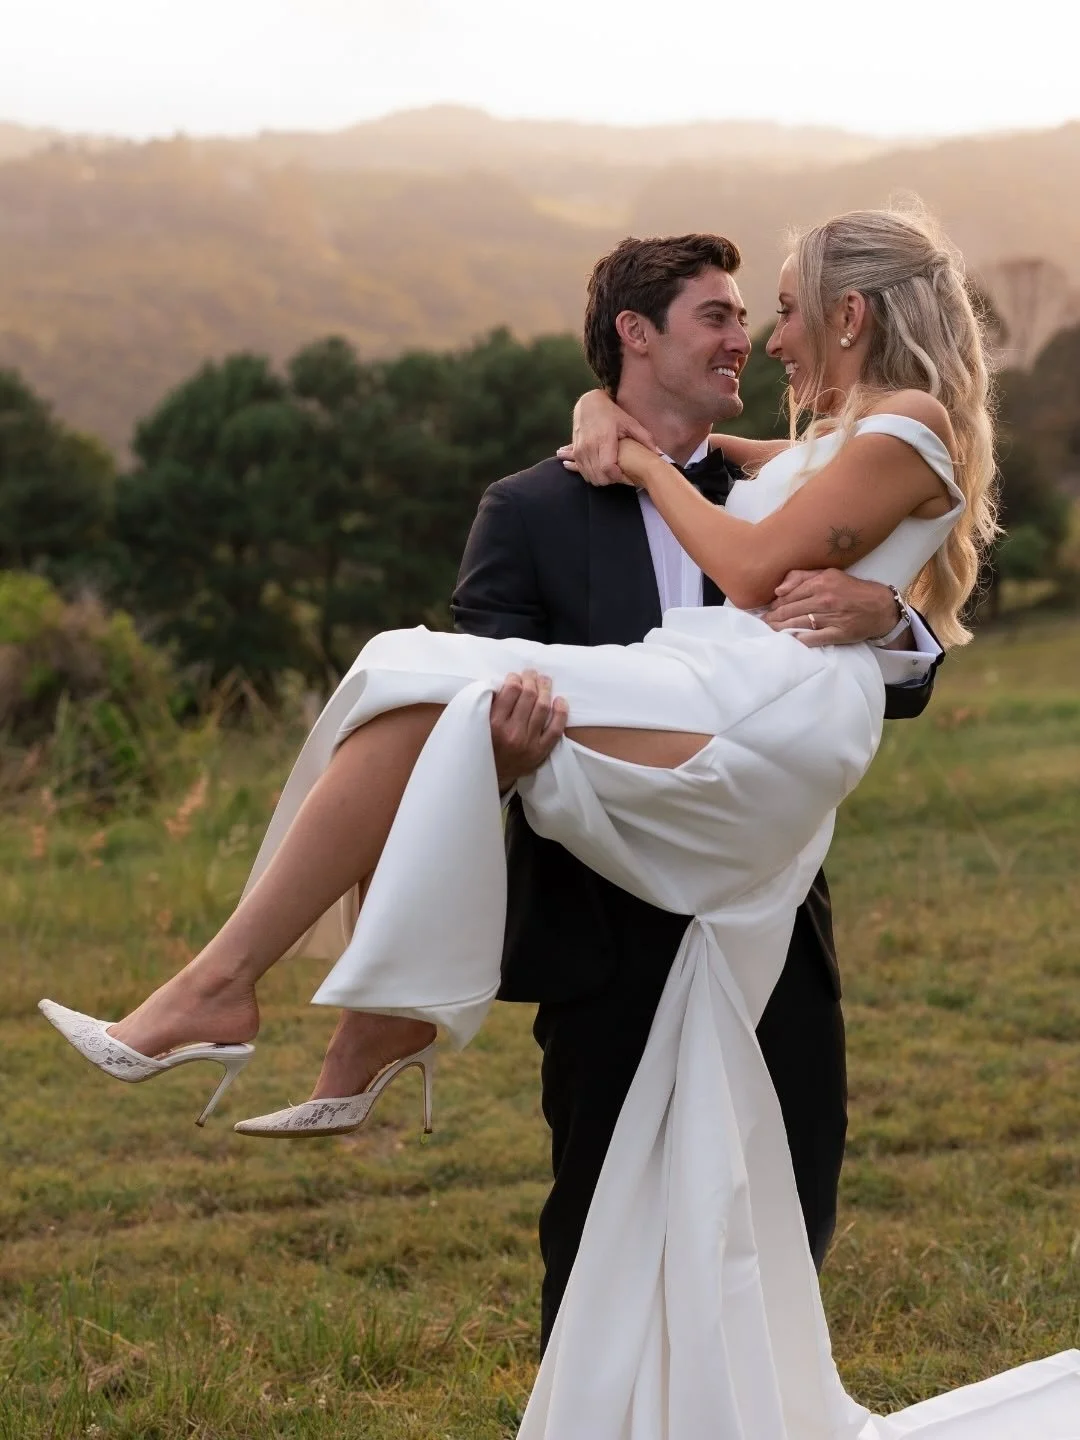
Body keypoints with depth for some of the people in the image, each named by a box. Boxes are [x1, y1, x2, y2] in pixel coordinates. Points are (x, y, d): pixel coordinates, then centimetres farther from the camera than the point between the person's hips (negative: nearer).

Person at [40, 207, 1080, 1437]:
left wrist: (653, 467, 7)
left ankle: (222, 983, -24)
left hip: (757, 712, -11)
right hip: (736, 792, 11)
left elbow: (758, 569, -6)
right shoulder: (838, 436, 33)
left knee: (431, 699, -20)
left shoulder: (913, 422, 4)